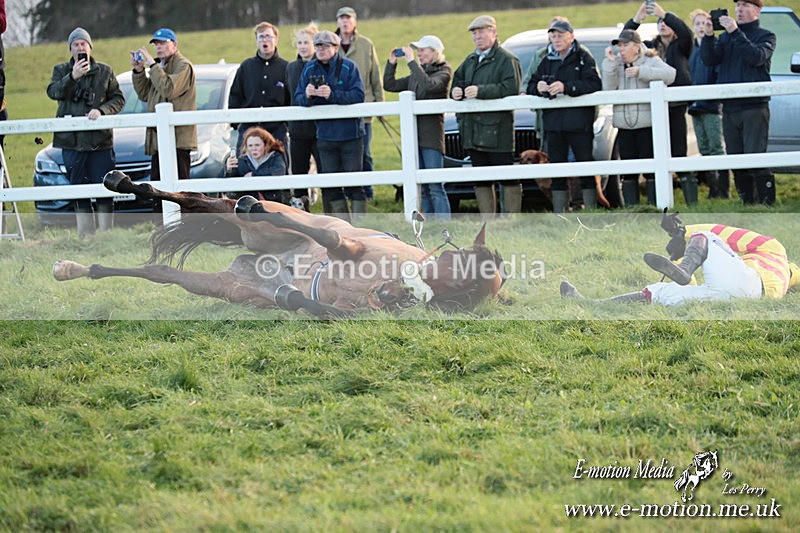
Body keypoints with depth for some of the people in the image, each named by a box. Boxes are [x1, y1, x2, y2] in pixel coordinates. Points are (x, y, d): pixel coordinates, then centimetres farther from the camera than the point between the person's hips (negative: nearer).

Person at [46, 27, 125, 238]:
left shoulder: (104, 71, 10)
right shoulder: (61, 70, 11)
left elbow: (118, 98, 6)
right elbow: (53, 92, -8)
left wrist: (101, 110, -12)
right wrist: (72, 77, -22)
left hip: (100, 140, -1)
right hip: (71, 141, 1)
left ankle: (107, 234, 0)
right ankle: (85, 235, 9)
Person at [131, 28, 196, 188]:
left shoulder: (183, 66, -4)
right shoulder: (159, 67, 24)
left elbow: (169, 90, -20)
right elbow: (144, 95, 22)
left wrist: (152, 66, -13)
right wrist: (139, 71, 9)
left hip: (178, 138, -9)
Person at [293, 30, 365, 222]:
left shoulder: (348, 67, -7)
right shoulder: (309, 69, 5)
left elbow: (358, 96, -18)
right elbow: (297, 100, 1)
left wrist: (333, 95, -29)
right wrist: (307, 96, -22)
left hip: (350, 133, -4)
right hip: (325, 133, 4)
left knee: (355, 182, -2)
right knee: (330, 185, 7)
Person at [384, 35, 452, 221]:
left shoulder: (444, 72, -2)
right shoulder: (417, 73, 18)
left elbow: (429, 85, -22)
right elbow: (390, 85, 17)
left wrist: (411, 62, -20)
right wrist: (391, 63, 5)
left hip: (432, 135, -7)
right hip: (414, 134, 7)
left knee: (435, 186, -11)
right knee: (424, 188, 8)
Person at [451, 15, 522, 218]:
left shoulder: (506, 59, -4)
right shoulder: (470, 61, 20)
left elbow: (511, 87, -17)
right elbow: (457, 81, 25)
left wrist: (480, 91, -22)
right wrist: (456, 91, 0)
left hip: (498, 129, -8)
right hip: (472, 131, 8)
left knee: (508, 179, -5)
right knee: (482, 180, 11)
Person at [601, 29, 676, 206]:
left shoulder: (650, 61, 0)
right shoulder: (616, 65, 13)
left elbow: (669, 74, -18)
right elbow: (608, 88, 0)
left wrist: (641, 72, -23)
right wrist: (609, 63, -8)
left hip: (647, 124, -4)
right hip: (624, 126, 4)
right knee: (628, 171, 5)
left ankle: (655, 206, -2)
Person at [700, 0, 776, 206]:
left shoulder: (766, 36, 6)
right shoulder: (726, 36, 18)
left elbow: (757, 57, -14)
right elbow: (709, 59, 4)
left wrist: (735, 33, -19)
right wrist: (708, 35, -11)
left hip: (754, 108, -5)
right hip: (729, 109, 5)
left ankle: (767, 203, -13)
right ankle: (747, 204, 11)